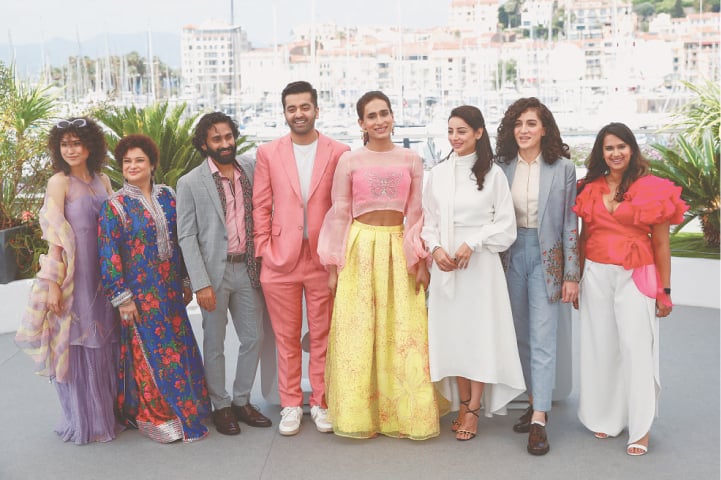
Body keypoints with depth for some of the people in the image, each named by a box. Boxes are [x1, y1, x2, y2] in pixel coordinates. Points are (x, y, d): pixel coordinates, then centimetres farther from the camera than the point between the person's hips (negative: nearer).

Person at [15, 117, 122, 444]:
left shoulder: (102, 181, 9)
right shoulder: (59, 182, -6)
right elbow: (55, 237, -11)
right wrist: (53, 284, -16)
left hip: (103, 275, 5)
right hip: (73, 276, -5)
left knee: (104, 342, 13)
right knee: (77, 346, 3)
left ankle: (109, 411, 27)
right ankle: (84, 420, 16)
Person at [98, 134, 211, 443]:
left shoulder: (167, 196, 6)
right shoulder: (114, 206, -7)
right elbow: (109, 256, -10)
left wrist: (186, 281, 12)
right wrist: (122, 297, -13)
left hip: (170, 289, 5)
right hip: (140, 293, -5)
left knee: (180, 347, 10)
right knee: (150, 352, 2)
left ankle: (183, 410, 26)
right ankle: (153, 417, 17)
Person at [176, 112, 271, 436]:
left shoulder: (251, 169, 4)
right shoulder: (190, 183, -6)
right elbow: (186, 236, -7)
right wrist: (201, 284, -13)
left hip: (247, 268, 4)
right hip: (214, 272, -4)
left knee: (254, 338, 10)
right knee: (215, 343, 7)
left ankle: (242, 401, 27)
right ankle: (220, 406, 22)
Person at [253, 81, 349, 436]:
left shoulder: (339, 152, 2)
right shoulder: (268, 153, 5)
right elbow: (261, 207, 6)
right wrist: (264, 252, -1)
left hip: (323, 259, 0)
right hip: (281, 260, 1)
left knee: (323, 336, 8)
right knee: (287, 338, 9)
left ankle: (321, 403, 22)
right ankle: (291, 405, 21)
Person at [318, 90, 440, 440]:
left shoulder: (411, 160, 8)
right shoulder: (349, 160, 3)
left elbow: (416, 214, 7)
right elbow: (338, 214, 3)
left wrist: (420, 260, 0)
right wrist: (333, 266, 0)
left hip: (399, 250, 1)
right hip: (360, 249, -1)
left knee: (403, 334, 2)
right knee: (357, 334, 1)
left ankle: (404, 412, 15)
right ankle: (359, 414, 12)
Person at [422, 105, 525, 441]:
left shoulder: (492, 173, -1)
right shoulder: (438, 173, 8)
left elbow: (505, 224, -2)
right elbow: (428, 220, 11)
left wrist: (472, 244, -12)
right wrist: (435, 248, -6)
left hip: (481, 263, -3)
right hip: (445, 263, 3)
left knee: (479, 331, -1)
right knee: (451, 331, 6)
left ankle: (474, 409, 10)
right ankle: (464, 402, 20)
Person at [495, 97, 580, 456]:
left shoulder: (562, 168, -4)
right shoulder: (503, 167, 3)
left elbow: (570, 223, -4)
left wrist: (571, 275, -6)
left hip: (547, 257, -3)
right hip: (512, 255, 4)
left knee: (542, 338, -6)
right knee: (522, 336, 11)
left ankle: (539, 420, -5)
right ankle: (535, 401, 26)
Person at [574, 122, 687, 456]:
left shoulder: (651, 189, -3)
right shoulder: (590, 189, 8)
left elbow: (661, 243, -1)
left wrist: (664, 290, -2)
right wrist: (576, 279, 12)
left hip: (635, 277, -3)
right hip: (596, 276, 4)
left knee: (636, 349, -3)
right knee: (600, 347, 9)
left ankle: (641, 428, 6)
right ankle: (605, 417, 23)